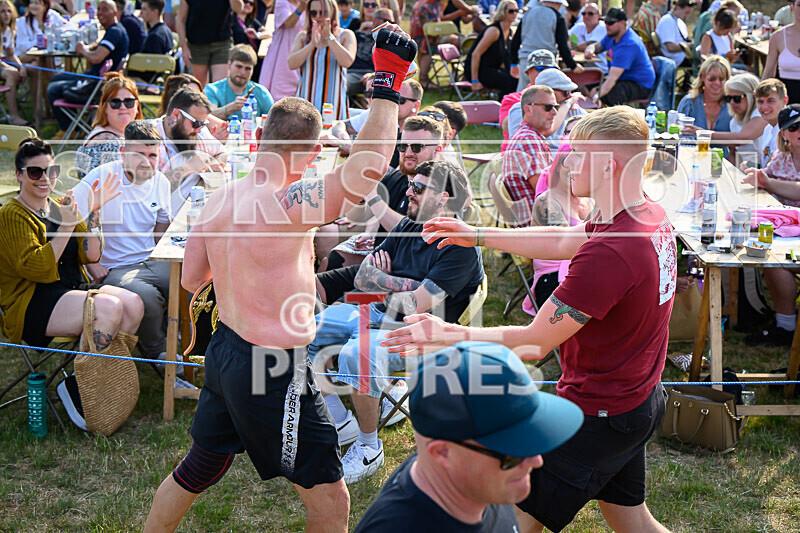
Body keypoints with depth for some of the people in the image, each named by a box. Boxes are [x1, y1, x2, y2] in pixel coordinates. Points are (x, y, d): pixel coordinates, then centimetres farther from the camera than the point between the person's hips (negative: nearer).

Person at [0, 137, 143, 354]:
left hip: (74, 290, 7)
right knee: (109, 307, -29)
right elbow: (34, 269, -18)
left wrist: (93, 212, -4)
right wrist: (66, 226, -20)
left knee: (133, 304, -18)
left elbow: (91, 256, 7)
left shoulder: (60, 208, 17)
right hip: (31, 306, -7)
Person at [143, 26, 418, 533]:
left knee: (199, 467, 27)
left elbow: (191, 278, 12)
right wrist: (388, 86, -27)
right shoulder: (286, 204, -24)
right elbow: (365, 170, -35)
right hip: (275, 371, -8)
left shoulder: (220, 198, 1)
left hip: (224, 351, 8)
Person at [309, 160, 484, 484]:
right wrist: (406, 284, -11)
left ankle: (369, 448, -14)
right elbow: (363, 278, 8)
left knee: (357, 355, -36)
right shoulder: (407, 227, 8)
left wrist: (381, 281, -5)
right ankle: (340, 423, 9)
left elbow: (416, 305, -24)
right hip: (378, 315, 9)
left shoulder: (460, 248, -18)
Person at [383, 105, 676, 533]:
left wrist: (449, 336, -14)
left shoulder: (608, 252, -32)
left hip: (599, 415, -10)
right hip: (639, 403, 10)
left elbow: (534, 343, -24)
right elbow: (561, 242, 15)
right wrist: (478, 235, 18)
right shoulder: (651, 217, -1)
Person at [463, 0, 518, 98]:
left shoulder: (510, 32, 9)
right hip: (480, 69, -9)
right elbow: (476, 54, -22)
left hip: (493, 68, 9)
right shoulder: (494, 30, -18)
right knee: (511, 82, -26)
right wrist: (474, 81, -24)